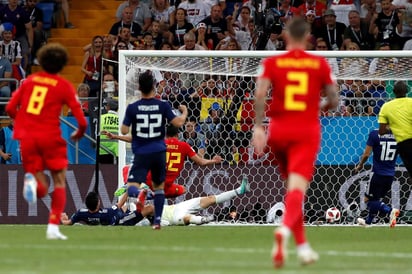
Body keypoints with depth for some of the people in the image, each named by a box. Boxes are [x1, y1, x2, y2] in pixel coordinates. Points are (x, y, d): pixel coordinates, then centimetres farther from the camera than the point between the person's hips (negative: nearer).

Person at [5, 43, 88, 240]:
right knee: (59, 182, 13)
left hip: (27, 138, 3)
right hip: (50, 138, -3)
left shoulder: (30, 80, 10)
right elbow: (81, 120, -4)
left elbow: (10, 108, 7)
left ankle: (31, 181, -28)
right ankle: (53, 227, 0)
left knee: (42, 191, 9)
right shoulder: (64, 86, 1)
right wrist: (79, 133, 18)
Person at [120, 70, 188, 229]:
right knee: (159, 187, 21)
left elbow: (124, 131, -6)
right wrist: (184, 112, 16)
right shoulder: (163, 106, -3)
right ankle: (157, 220, 17)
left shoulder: (132, 108, -7)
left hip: (141, 153, -3)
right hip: (159, 152, 3)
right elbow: (178, 123, -4)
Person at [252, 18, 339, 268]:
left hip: (279, 129, 2)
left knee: (292, 186, 20)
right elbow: (334, 100, 3)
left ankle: (303, 245, 23)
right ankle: (285, 229, -44)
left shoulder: (272, 63, 1)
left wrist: (258, 127, -12)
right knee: (297, 188, -14)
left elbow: (260, 93, -12)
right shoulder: (320, 64, 2)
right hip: (308, 130, -2)